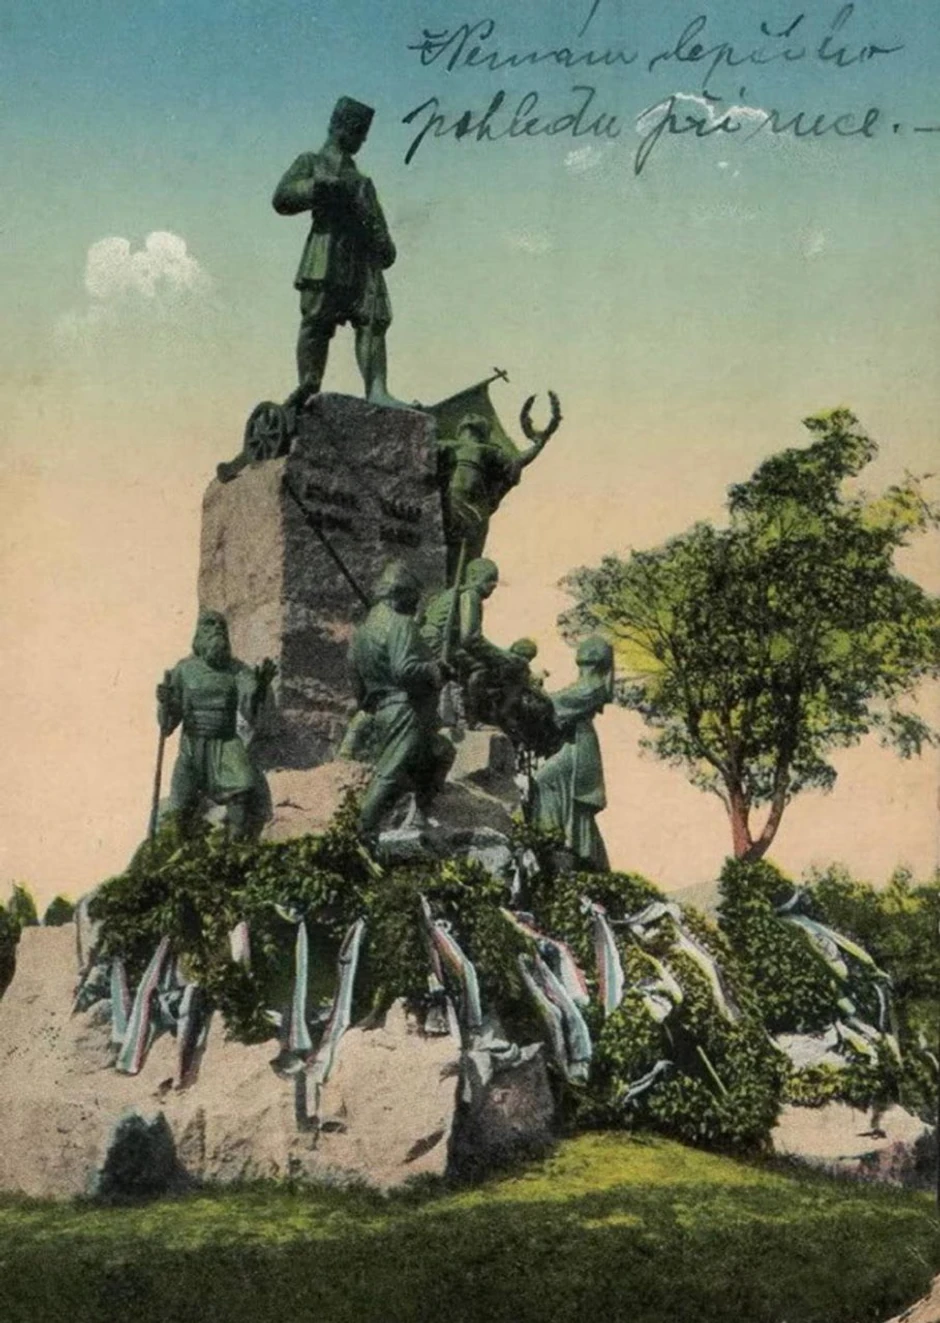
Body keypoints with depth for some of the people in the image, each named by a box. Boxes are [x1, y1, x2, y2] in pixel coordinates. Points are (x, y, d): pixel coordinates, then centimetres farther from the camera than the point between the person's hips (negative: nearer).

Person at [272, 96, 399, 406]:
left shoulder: (360, 179, 32)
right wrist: (324, 186, -9)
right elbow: (282, 198, 1)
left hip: (363, 255, 5)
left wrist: (385, 246, 1)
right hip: (327, 254, -4)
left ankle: (376, 392, -21)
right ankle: (307, 388, -10)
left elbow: (375, 219, 21)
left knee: (373, 321, -11)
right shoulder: (310, 163, 17)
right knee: (316, 322, -10)